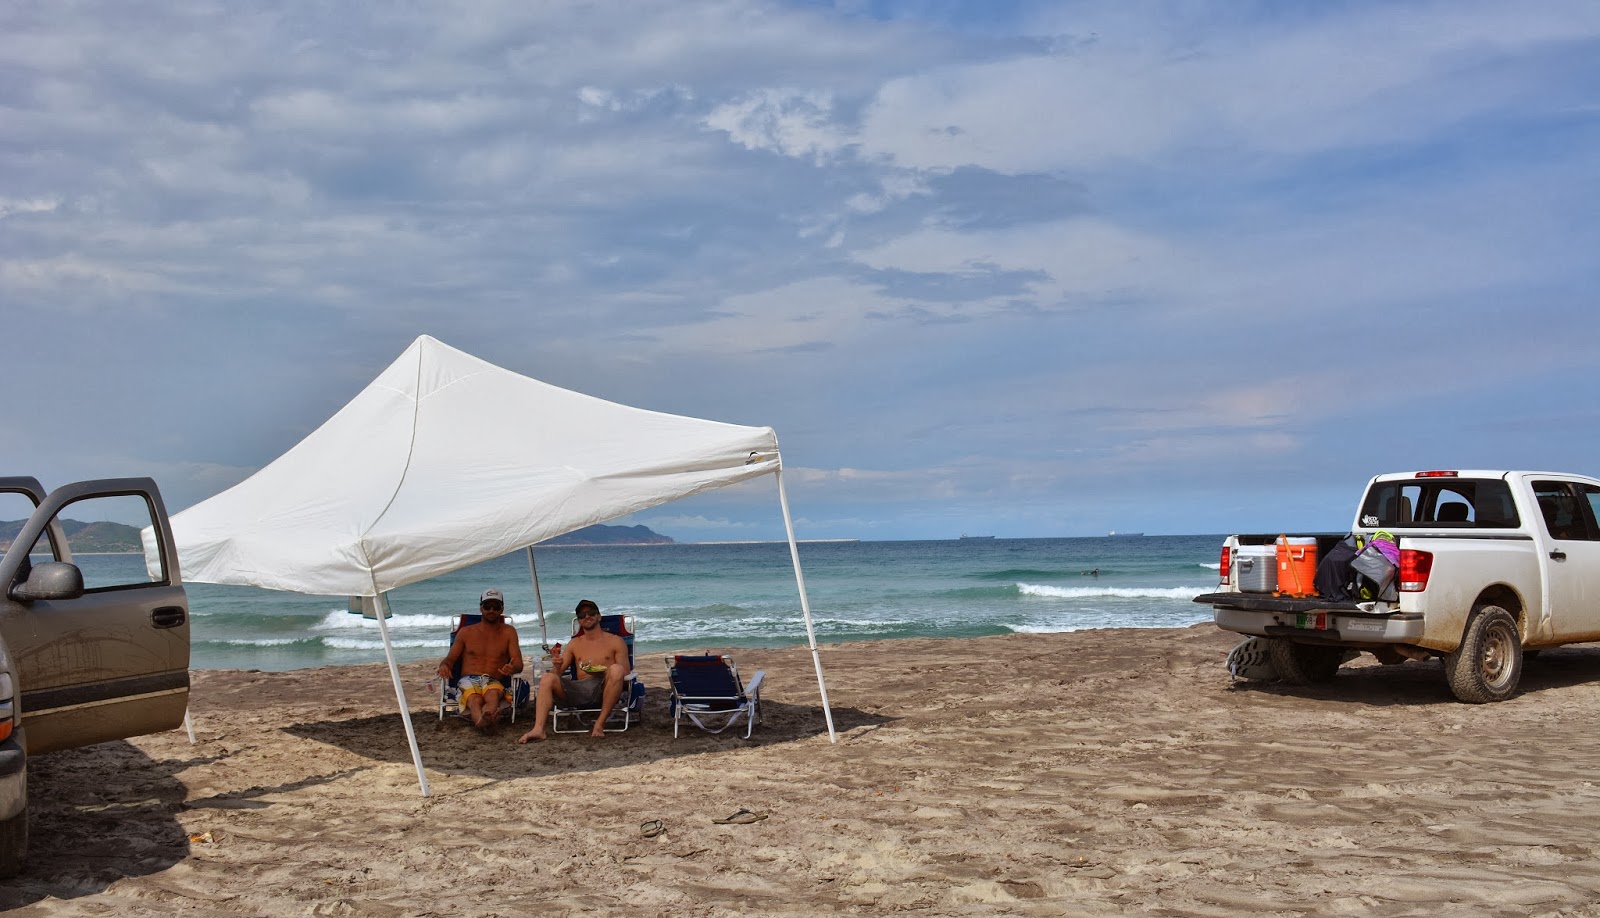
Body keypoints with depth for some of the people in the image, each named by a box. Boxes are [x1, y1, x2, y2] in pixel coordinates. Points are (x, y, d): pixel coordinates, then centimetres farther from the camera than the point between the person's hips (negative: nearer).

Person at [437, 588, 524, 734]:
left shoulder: (508, 632, 16)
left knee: (493, 696, -39)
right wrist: (444, 666, -10)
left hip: (494, 682, 0)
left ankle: (482, 721, -73)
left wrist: (513, 668, -20)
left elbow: (518, 664, 7)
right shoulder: (466, 632, 19)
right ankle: (483, 721, -73)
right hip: (468, 680, 0)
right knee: (475, 700, -37)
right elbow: (450, 659, 17)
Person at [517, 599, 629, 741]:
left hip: (604, 691, -3)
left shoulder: (615, 642, 12)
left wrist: (605, 672, -14)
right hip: (580, 691, 3)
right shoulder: (574, 644, 23)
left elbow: (625, 675, 5)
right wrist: (557, 668, -8)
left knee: (616, 669, -33)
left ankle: (600, 724, -28)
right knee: (547, 678, -18)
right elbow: (558, 674, 16)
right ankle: (538, 729, -34)